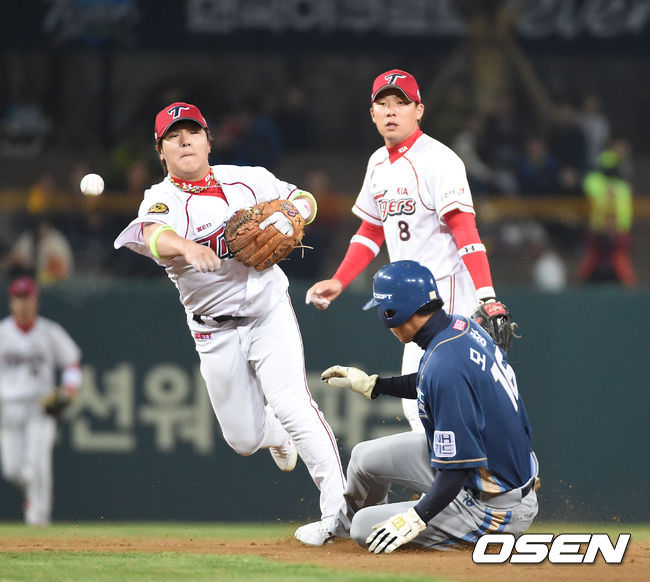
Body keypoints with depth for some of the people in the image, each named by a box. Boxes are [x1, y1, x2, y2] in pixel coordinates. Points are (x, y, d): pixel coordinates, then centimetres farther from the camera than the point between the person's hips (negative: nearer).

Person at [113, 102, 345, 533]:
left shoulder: (248, 180, 2)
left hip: (270, 313, 0)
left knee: (292, 404, -20)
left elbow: (306, 201, 13)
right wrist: (187, 247, -54)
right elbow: (154, 235, -32)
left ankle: (338, 504, -20)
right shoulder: (162, 200, -9)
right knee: (244, 438, 7)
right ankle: (279, 434, 44)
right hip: (215, 331, 0)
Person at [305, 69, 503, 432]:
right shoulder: (379, 164, 15)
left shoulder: (438, 160, -12)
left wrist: (487, 297, -29)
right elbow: (372, 231, 26)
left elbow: (465, 231, -20)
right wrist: (338, 282, 15)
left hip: (446, 292, -9)